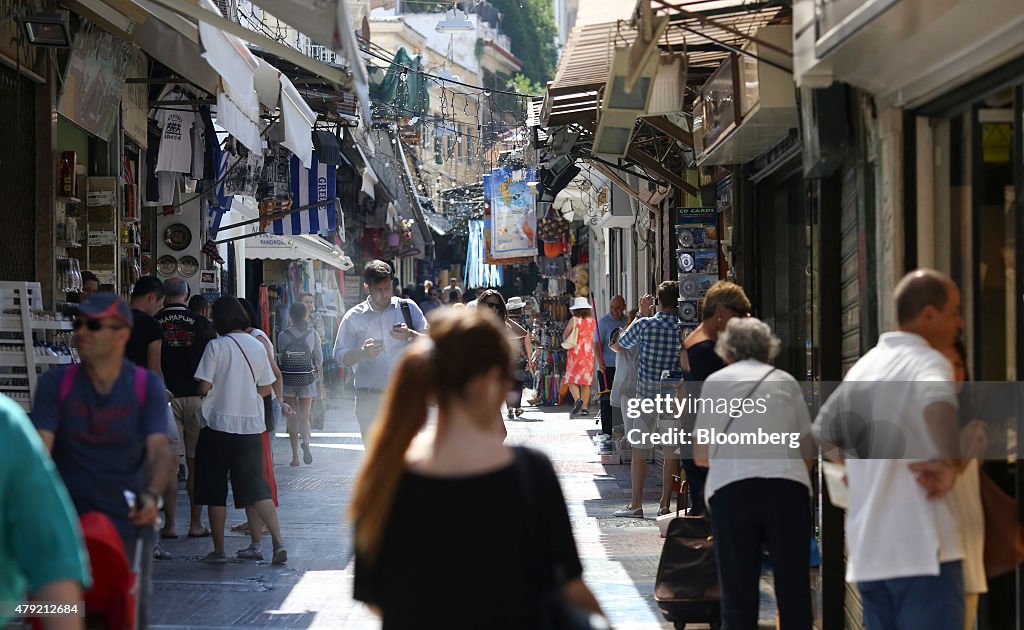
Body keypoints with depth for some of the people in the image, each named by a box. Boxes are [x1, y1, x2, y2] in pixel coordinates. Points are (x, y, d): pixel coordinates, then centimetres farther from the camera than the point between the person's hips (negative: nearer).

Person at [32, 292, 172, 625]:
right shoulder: (55, 383, 1)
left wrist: (152, 495, -31)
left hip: (129, 522, 0)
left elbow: (159, 450, -11)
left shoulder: (147, 386, 0)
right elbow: (41, 448, -9)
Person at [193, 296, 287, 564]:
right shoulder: (257, 346, 4)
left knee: (215, 492, 7)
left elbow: (204, 387, -11)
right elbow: (266, 389, 8)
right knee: (257, 489, 7)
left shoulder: (216, 346, -9)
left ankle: (219, 550, 9)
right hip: (251, 426, 4)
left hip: (218, 424, -4)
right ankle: (278, 541, -6)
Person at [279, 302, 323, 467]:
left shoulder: (283, 335, -5)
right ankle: (305, 442, -25)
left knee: (292, 417, 9)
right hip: (307, 379, 0)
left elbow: (280, 355, 3)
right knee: (304, 417, 6)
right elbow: (319, 359, 3)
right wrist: (316, 369, 25)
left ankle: (295, 456, 8)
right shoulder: (313, 334, -3)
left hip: (288, 378, 0)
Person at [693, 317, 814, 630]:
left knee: (738, 596, 3)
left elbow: (700, 455, 16)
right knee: (794, 592, 4)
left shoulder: (716, 381, 13)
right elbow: (808, 454, 16)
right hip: (788, 487, 1)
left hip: (732, 490, -1)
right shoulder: (786, 382, 17)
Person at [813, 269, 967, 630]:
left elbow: (824, 431, 30)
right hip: (922, 546, -8)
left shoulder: (863, 367, 15)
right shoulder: (928, 362, -9)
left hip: (867, 549, 8)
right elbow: (938, 401, -33)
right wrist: (951, 464, -21)